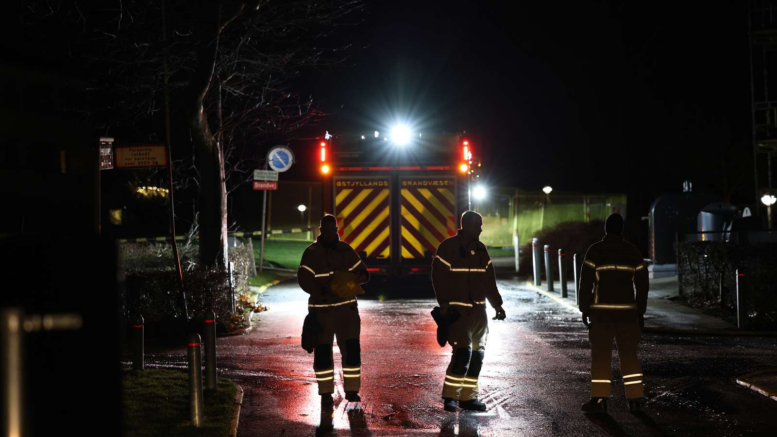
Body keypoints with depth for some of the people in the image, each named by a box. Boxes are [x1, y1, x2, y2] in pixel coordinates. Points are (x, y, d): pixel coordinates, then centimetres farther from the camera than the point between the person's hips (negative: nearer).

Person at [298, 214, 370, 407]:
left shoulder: (346, 250, 7)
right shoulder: (311, 253, -5)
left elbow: (363, 272, 8)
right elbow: (304, 281, -12)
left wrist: (360, 276, -17)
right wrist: (324, 289, -27)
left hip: (347, 307, 3)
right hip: (321, 309, -3)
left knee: (352, 348, 0)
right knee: (323, 351, 0)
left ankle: (351, 389, 10)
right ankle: (325, 392, 9)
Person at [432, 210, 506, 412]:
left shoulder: (480, 249, 11)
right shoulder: (448, 247, -7)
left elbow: (489, 280, 16)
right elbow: (439, 277, -11)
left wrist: (497, 305, 11)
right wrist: (444, 303, -18)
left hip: (478, 310, 7)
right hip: (457, 310, -7)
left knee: (477, 354, 6)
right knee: (462, 352, -15)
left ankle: (468, 397, 13)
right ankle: (449, 396, -7)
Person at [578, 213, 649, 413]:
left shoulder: (595, 251, -4)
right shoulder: (633, 252, 6)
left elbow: (586, 282, -6)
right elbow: (642, 284, 8)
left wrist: (584, 309, 1)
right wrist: (641, 311, 15)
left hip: (601, 312, -3)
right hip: (627, 312, 3)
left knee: (600, 356, 1)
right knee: (629, 356, 9)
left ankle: (600, 399, -1)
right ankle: (635, 398, 7)